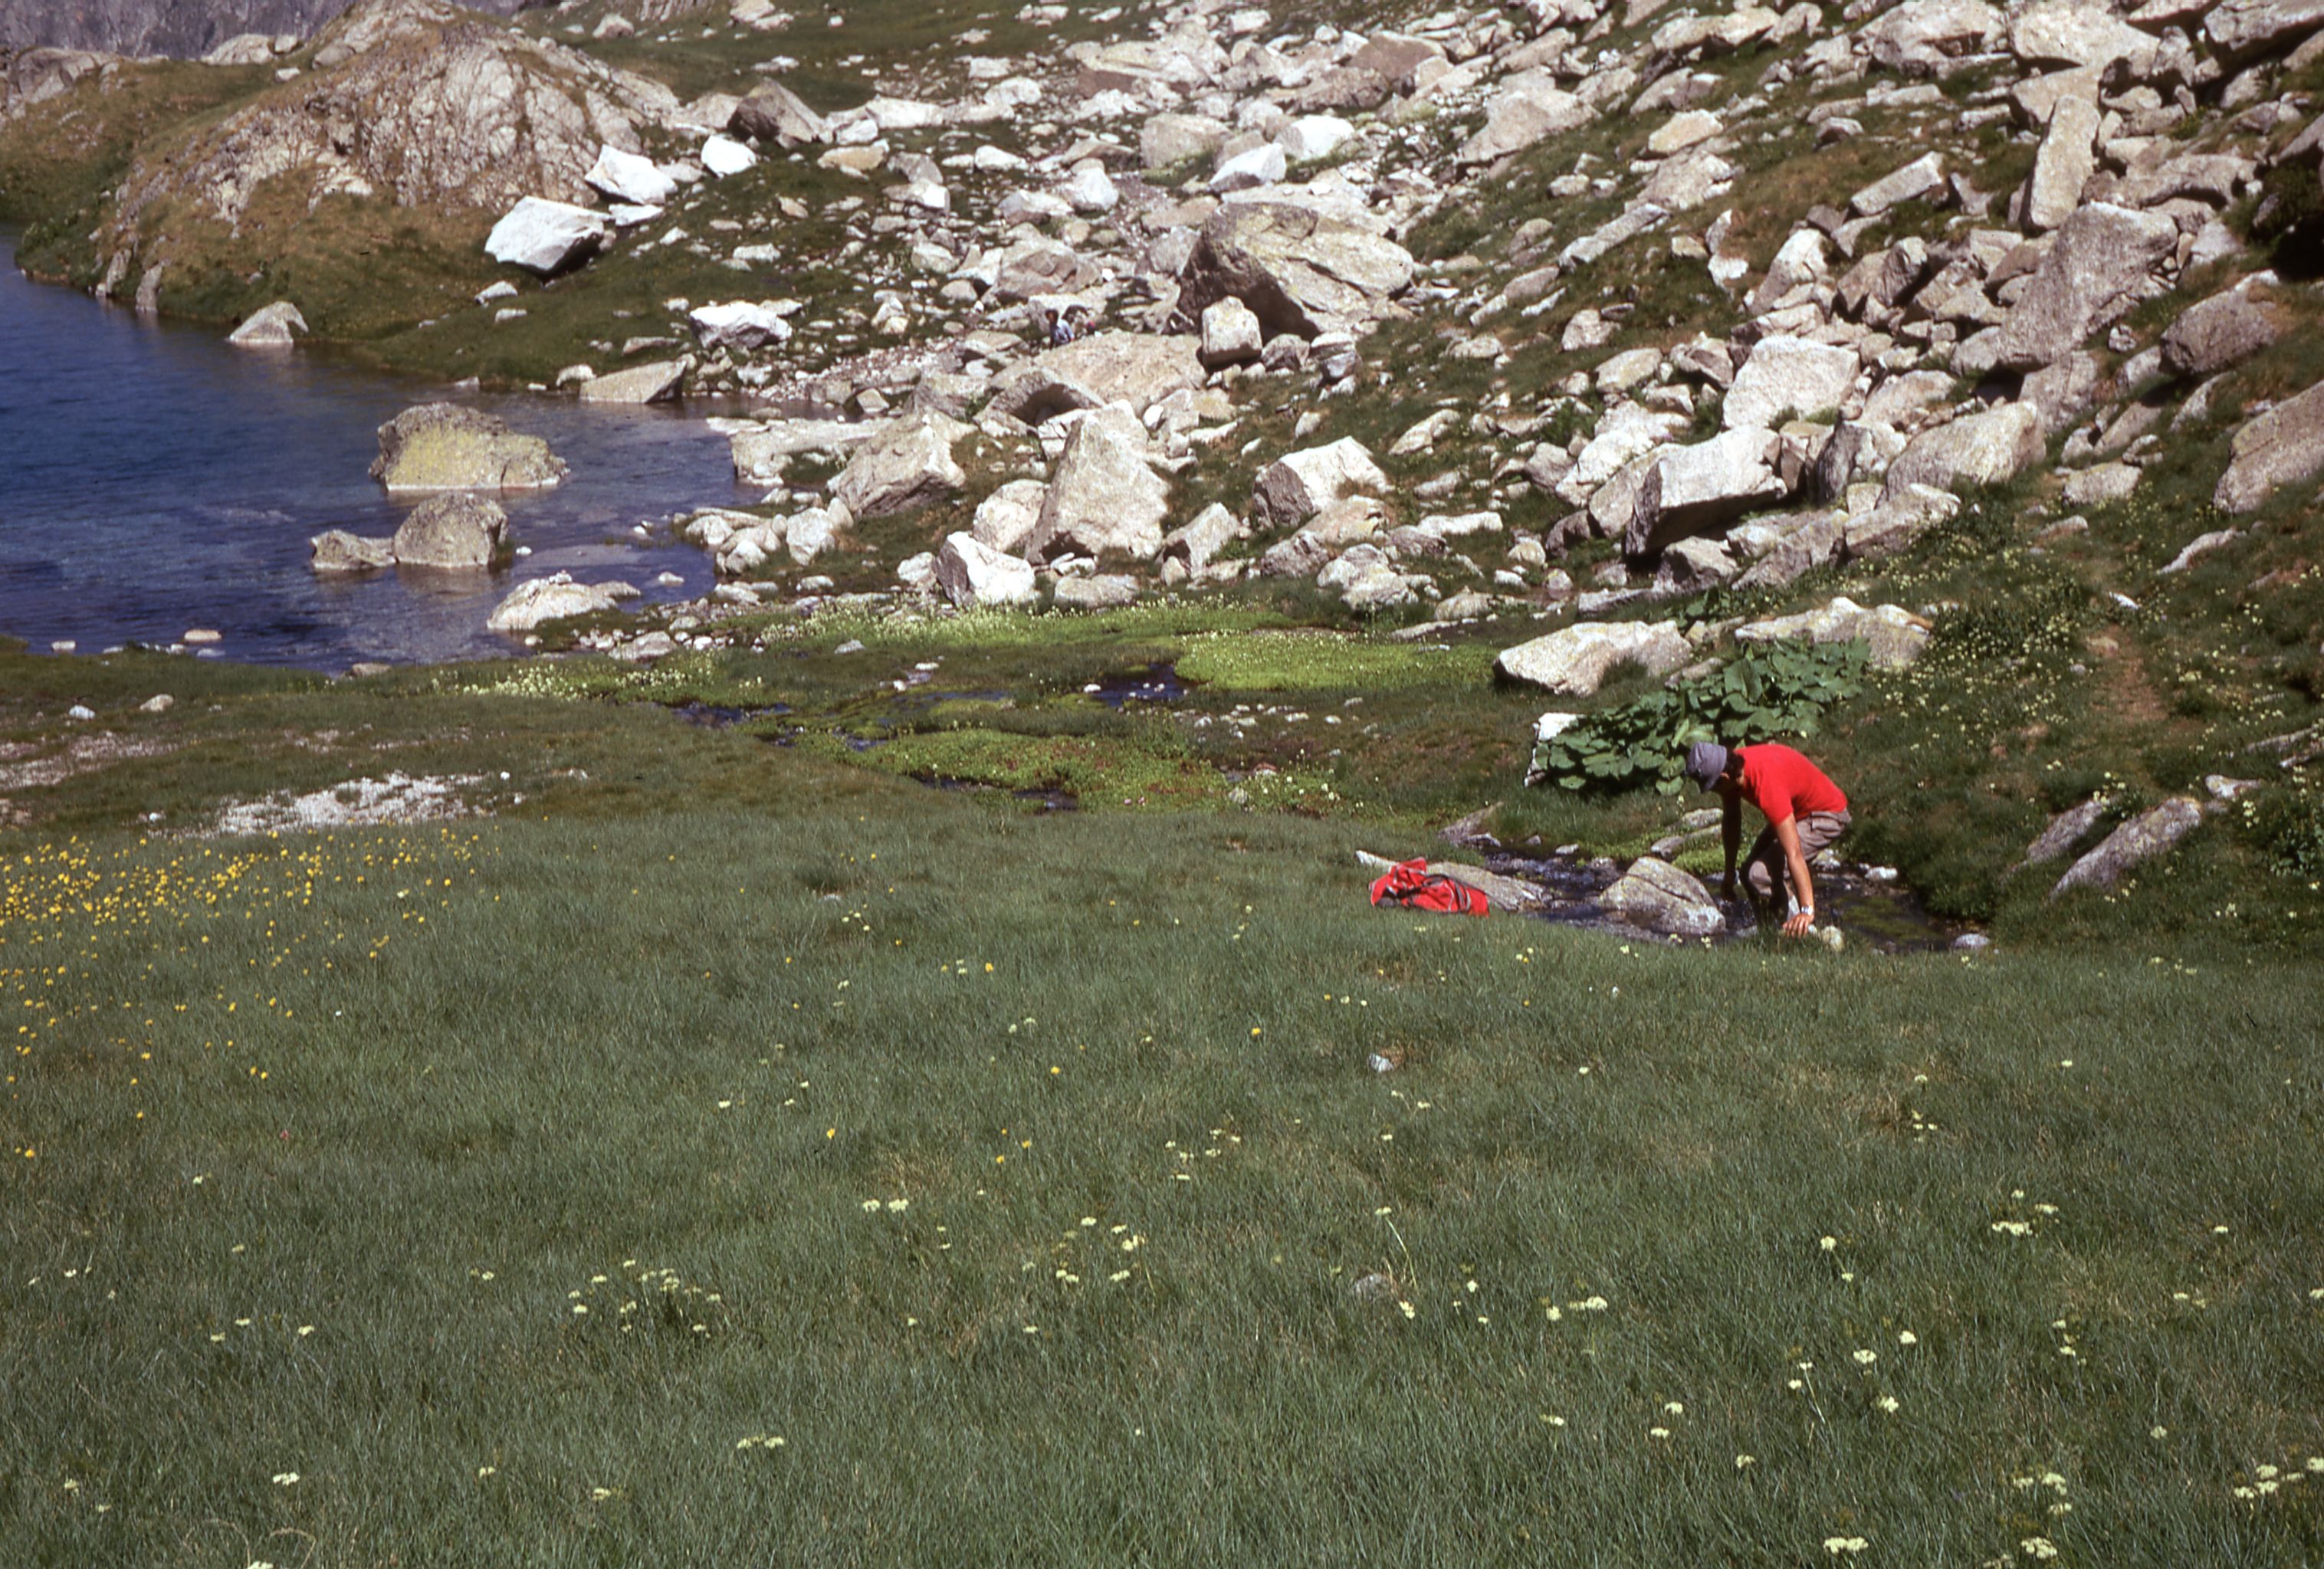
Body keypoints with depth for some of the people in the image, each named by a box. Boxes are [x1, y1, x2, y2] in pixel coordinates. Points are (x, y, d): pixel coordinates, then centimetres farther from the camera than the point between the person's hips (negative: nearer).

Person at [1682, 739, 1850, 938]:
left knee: (1761, 875, -23)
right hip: (1796, 810, 9)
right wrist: (1729, 873, 12)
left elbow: (1794, 853, -42)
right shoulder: (1731, 766, -14)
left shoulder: (1767, 786, -39)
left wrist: (1807, 911, -43)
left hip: (1827, 816, -9)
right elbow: (1731, 820, 5)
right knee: (1749, 871, 11)